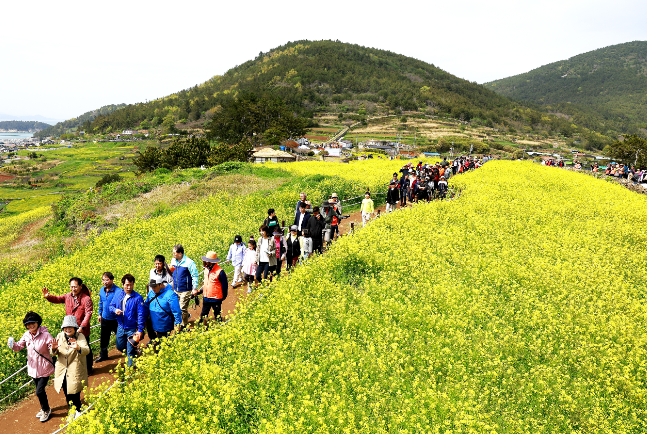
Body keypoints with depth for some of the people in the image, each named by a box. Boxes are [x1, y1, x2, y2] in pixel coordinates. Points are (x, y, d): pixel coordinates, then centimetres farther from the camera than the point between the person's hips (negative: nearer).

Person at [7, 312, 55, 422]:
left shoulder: (45, 334, -21)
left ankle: (46, 410, 22)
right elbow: (19, 346, 5)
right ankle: (44, 408, 43)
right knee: (40, 390, 20)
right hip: (33, 368, 6)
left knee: (39, 391, -4)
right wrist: (13, 345, -17)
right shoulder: (27, 335, -4)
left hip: (44, 369, -6)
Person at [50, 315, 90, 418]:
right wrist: (54, 349, -28)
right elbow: (53, 353, -4)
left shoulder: (80, 337, -11)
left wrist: (78, 348, -49)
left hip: (76, 372, -4)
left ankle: (78, 411, 26)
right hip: (63, 372, 4)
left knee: (74, 394, -1)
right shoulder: (60, 336, 0)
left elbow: (87, 350, -27)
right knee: (67, 394, 15)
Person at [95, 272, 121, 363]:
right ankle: (103, 355, 36)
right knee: (104, 339, 19)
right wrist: (100, 314, 19)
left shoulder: (118, 291, -22)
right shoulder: (102, 290, -1)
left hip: (115, 320, -6)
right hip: (105, 319, 6)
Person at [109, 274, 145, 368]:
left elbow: (141, 315, -15)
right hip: (121, 327, 6)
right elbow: (111, 305, 9)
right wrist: (115, 310, -16)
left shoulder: (137, 298, -17)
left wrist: (140, 330, -18)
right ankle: (135, 352, 46)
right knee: (120, 347, 21)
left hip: (132, 329, -5)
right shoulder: (118, 293, -2)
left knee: (131, 351, 4)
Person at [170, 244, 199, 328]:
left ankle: (184, 325, 18)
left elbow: (195, 276, -12)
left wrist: (194, 288, -14)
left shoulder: (189, 263, -17)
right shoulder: (173, 261, 3)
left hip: (185, 290, -6)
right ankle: (186, 315, 39)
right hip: (175, 290, 6)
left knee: (182, 308, -1)